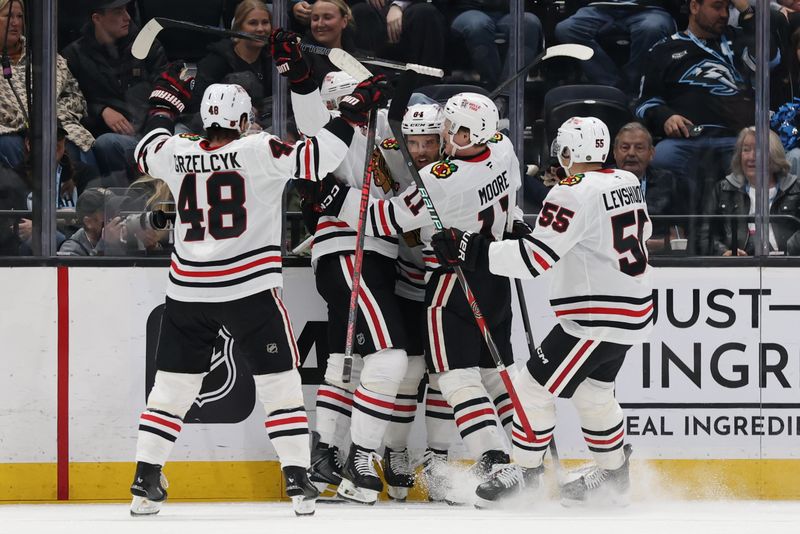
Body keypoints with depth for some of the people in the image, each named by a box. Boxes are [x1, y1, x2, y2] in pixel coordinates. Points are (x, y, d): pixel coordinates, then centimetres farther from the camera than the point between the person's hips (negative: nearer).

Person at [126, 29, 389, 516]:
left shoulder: (177, 154, 2)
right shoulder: (258, 152, -9)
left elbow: (146, 151, 24)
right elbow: (316, 159, -14)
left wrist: (167, 102, 36)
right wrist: (355, 111, -5)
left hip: (188, 292, 3)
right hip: (250, 289, -3)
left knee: (174, 382, 11)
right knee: (280, 379, 6)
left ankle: (146, 482, 6)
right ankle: (298, 480, 0)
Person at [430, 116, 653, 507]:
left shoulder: (574, 193, -19)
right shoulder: (627, 183, 7)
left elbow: (536, 255, -25)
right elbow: (642, 230, 24)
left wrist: (473, 251, -24)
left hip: (597, 319, -9)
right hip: (634, 310, 9)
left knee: (534, 387, 0)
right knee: (592, 393, 24)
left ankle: (525, 469, 12)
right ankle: (612, 474, 34)